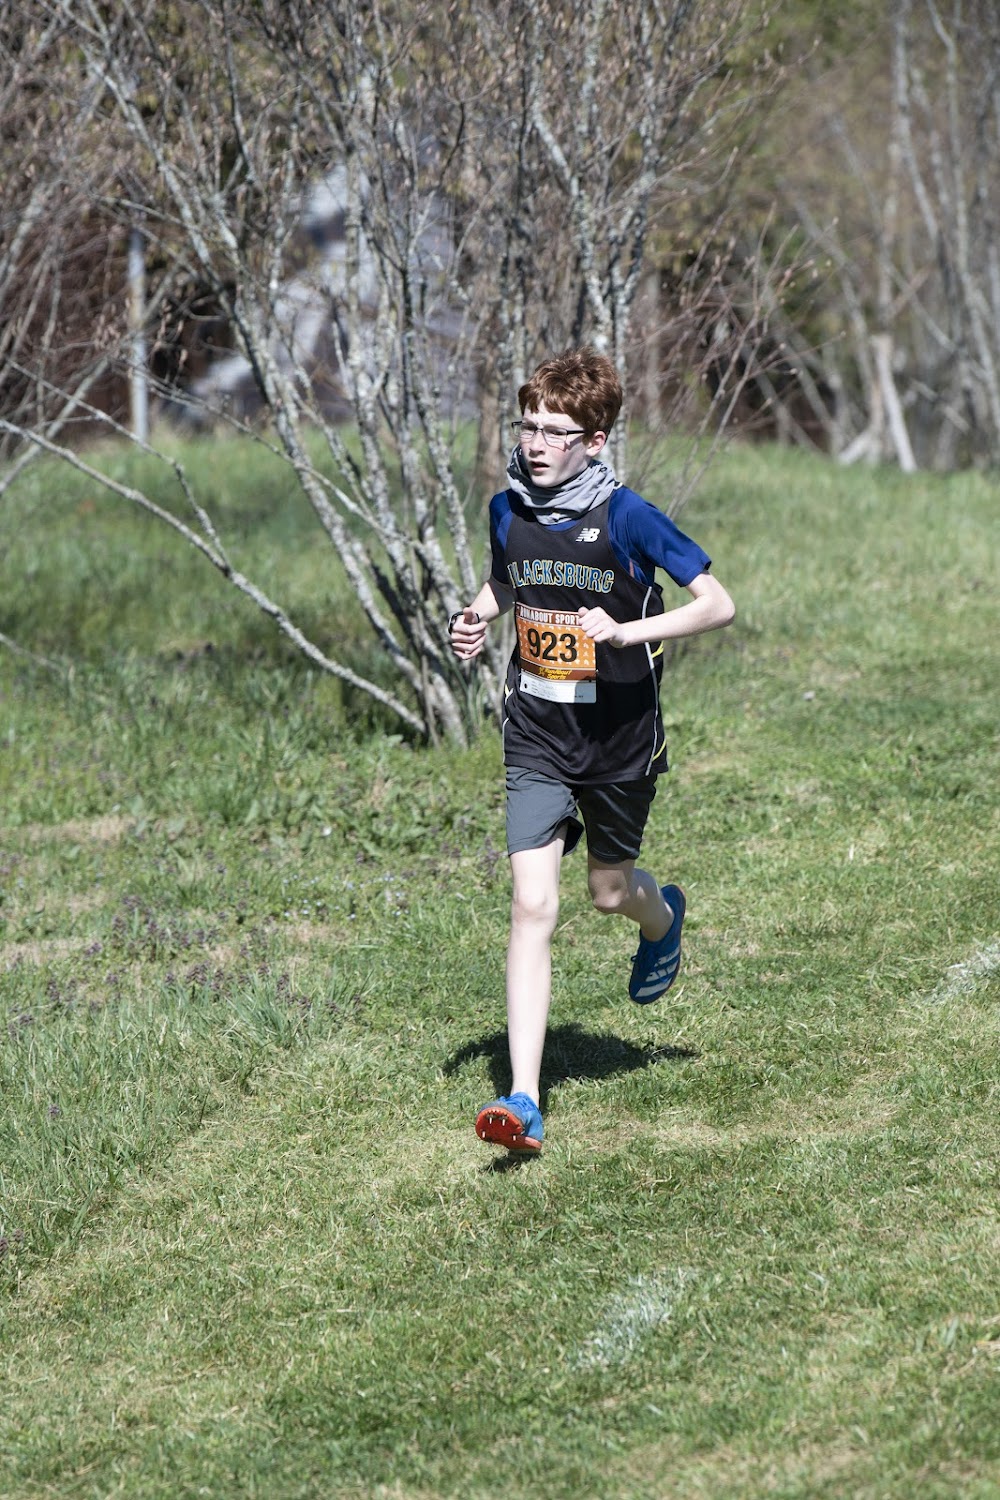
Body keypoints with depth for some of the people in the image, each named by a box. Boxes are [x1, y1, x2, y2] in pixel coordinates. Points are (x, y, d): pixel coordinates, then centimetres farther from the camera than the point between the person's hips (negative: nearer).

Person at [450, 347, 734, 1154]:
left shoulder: (627, 518, -15)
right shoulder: (509, 510, -2)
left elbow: (719, 604, -13)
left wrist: (627, 631, -25)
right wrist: (477, 617, -1)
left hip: (620, 734, -2)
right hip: (537, 737, 2)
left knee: (610, 890, 16)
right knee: (533, 906, -10)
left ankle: (663, 916, 57)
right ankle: (524, 1101, -14)